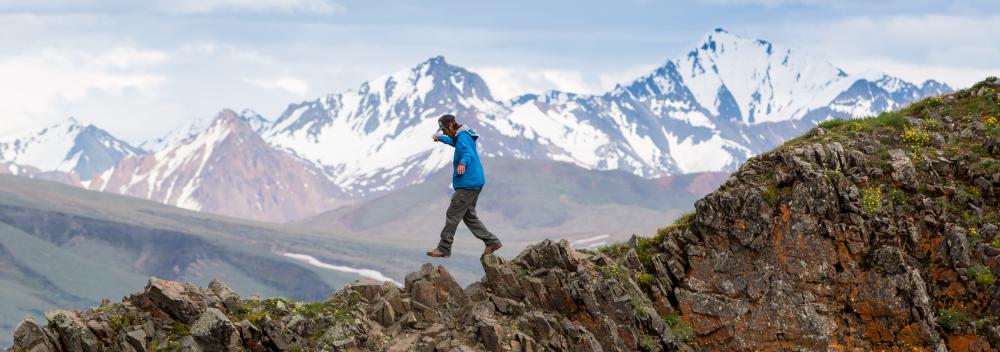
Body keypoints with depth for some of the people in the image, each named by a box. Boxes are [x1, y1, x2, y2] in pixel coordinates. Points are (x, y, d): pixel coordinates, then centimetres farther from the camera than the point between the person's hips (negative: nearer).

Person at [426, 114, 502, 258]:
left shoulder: (463, 137, -14)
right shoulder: (459, 137, 18)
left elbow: (468, 151, -35)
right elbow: (454, 142, 44)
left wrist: (463, 162, -56)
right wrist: (441, 139, 60)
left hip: (468, 183, -11)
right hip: (475, 182, 11)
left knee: (452, 215, -7)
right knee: (469, 215, 13)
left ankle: (444, 249, -5)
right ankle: (492, 242, 11)